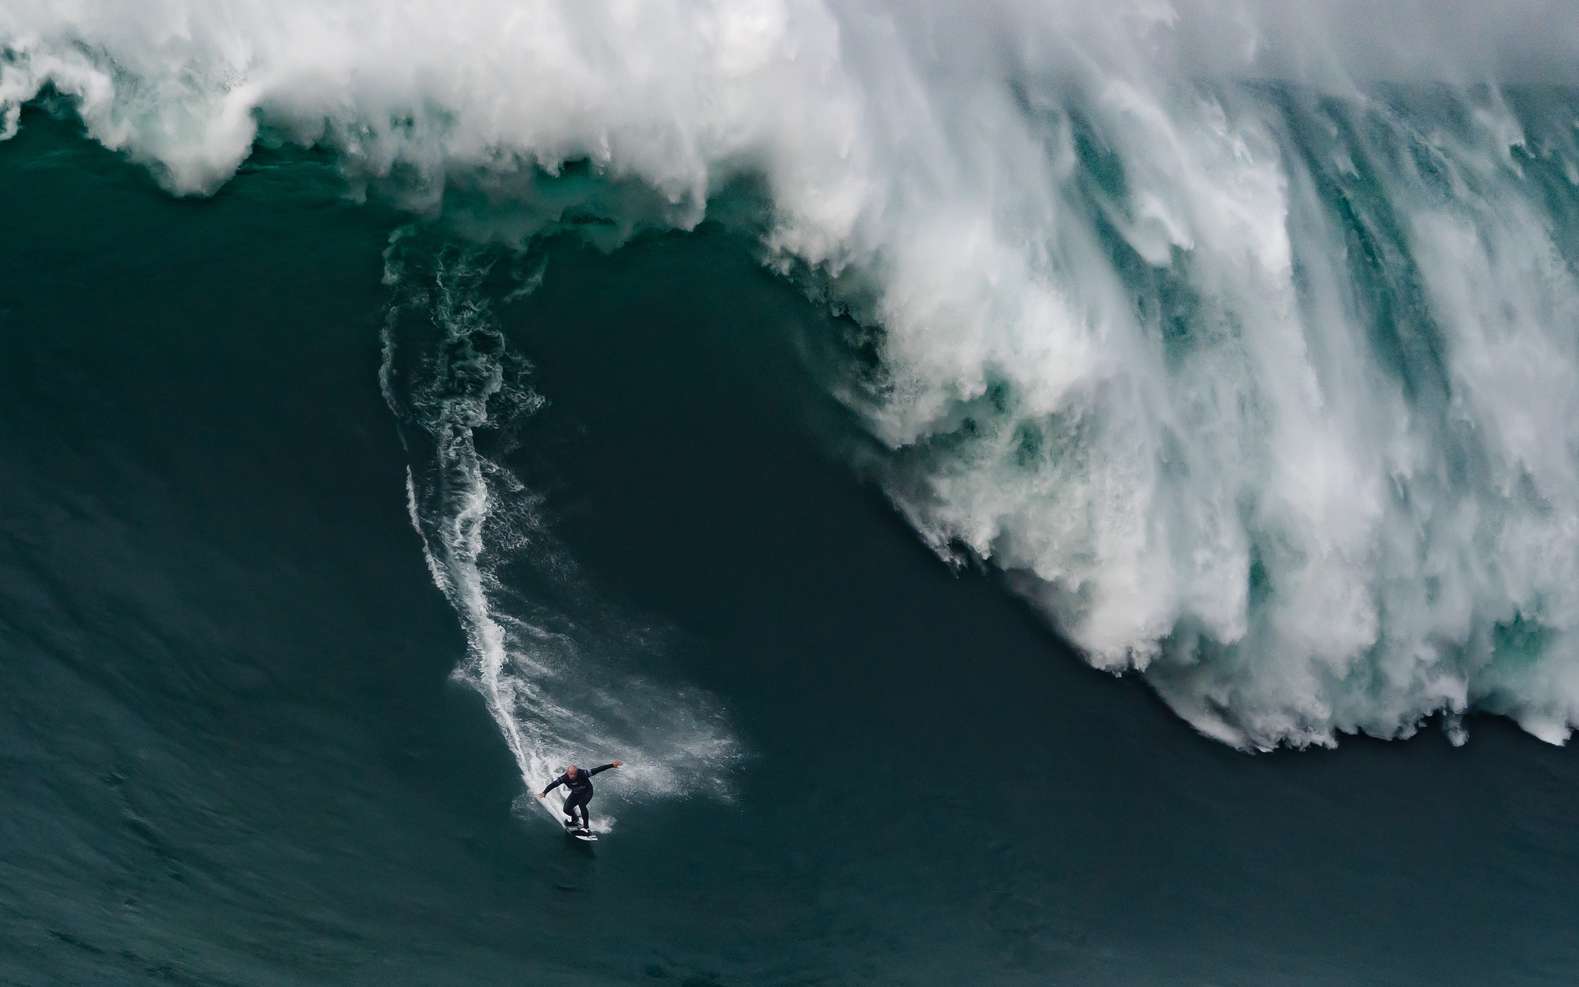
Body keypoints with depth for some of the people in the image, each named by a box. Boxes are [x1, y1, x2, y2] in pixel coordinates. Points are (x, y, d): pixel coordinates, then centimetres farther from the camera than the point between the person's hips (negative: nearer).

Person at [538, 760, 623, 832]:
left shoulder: (582, 774, -34)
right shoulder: (564, 778, -26)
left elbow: (597, 770, -36)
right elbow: (553, 784, -31)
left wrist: (611, 765, -41)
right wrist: (544, 792, -46)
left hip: (587, 792, -4)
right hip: (575, 793, 4)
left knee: (581, 804, -30)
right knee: (567, 809, -7)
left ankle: (586, 826, -19)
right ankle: (574, 818, 28)